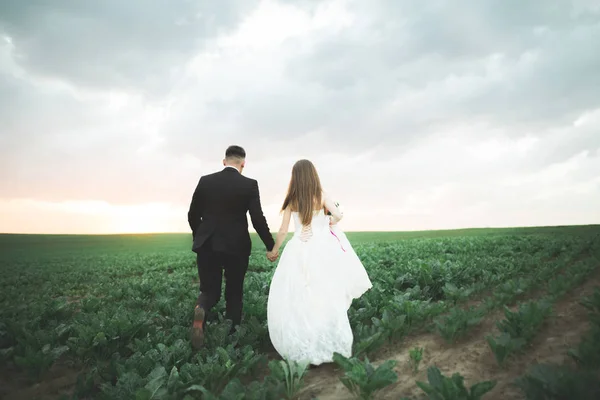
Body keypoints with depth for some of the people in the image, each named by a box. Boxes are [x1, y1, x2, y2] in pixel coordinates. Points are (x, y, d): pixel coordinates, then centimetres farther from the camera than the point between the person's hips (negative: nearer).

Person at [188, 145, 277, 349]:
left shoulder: (205, 181, 3)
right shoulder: (249, 185, -6)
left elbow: (193, 215, 6)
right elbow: (258, 219, -9)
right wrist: (271, 246, 2)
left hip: (207, 246, 2)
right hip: (236, 247, -2)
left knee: (209, 291, 13)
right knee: (234, 294, 15)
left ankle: (201, 310, -20)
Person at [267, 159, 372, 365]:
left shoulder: (291, 200, 1)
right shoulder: (321, 196, 0)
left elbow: (283, 231, 4)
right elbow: (338, 215, -12)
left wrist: (274, 249, 19)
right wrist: (331, 222, 11)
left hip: (299, 251, 0)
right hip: (321, 249, 1)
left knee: (296, 300, 8)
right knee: (326, 298, 8)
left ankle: (301, 348, 11)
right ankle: (330, 346, 16)